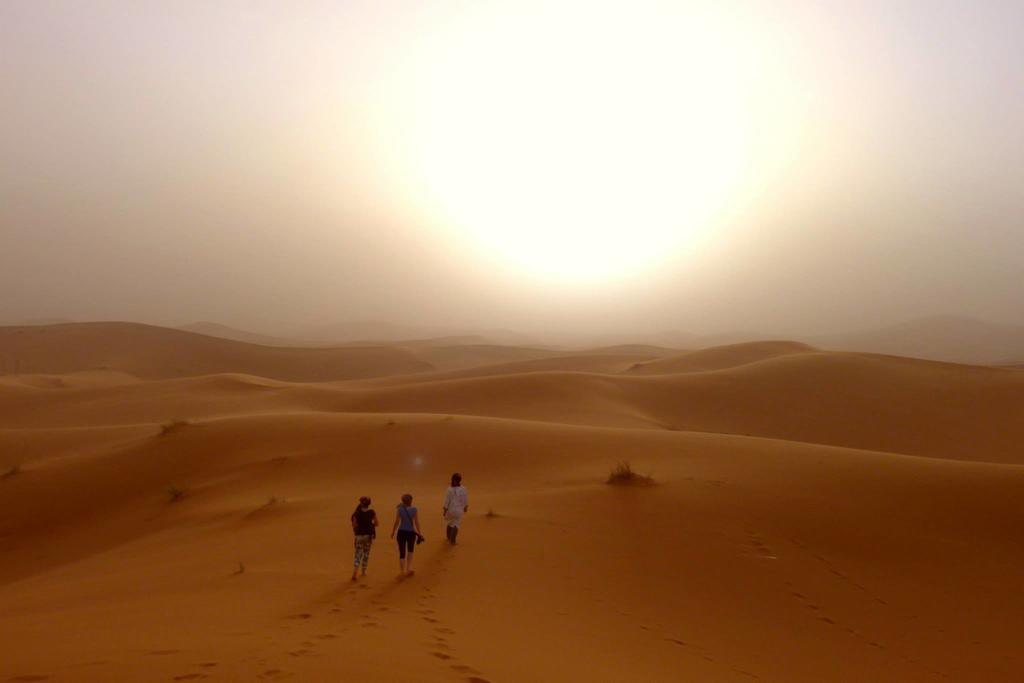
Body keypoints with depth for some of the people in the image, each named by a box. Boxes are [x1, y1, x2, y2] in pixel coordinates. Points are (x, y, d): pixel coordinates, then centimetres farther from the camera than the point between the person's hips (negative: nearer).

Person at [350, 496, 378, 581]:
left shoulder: (357, 514, -11)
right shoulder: (372, 513, -8)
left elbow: (354, 525, -8)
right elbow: (376, 523, -2)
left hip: (359, 535, -1)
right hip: (369, 535, 1)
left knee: (358, 554, 1)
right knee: (366, 553, 18)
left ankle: (354, 573, -15)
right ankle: (364, 571, 27)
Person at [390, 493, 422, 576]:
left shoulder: (399, 510, -7)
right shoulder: (414, 510, -6)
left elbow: (396, 522, -5)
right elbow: (417, 523, -5)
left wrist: (392, 532, 8)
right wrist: (419, 533, 4)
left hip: (401, 532, 0)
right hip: (411, 532, 1)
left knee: (402, 552, 7)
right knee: (410, 551, 23)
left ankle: (401, 571, 6)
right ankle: (409, 567, 15)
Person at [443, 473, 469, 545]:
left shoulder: (449, 489, -17)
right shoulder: (463, 489, -13)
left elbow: (446, 501, -12)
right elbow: (466, 500, -2)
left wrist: (445, 511, -1)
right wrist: (466, 507, 15)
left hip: (450, 509, 0)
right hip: (459, 510, 0)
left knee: (449, 523, 23)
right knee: (456, 525, 11)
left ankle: (449, 538, 40)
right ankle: (452, 540, 7)